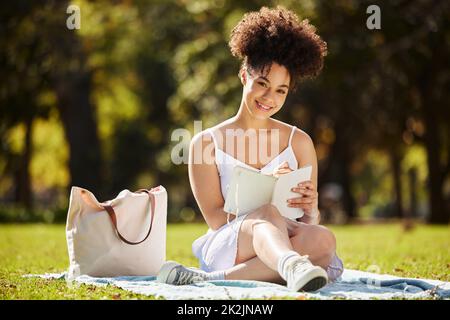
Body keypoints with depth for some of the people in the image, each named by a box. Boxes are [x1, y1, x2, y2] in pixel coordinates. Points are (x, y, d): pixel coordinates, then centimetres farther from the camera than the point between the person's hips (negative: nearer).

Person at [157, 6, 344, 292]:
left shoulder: (299, 142, 14)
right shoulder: (206, 144, 8)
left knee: (322, 240, -33)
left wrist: (311, 210, -14)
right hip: (225, 249, -3)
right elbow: (215, 219, 0)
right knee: (266, 213, -36)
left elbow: (310, 221, 12)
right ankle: (292, 266, -71)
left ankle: (210, 280, -37)